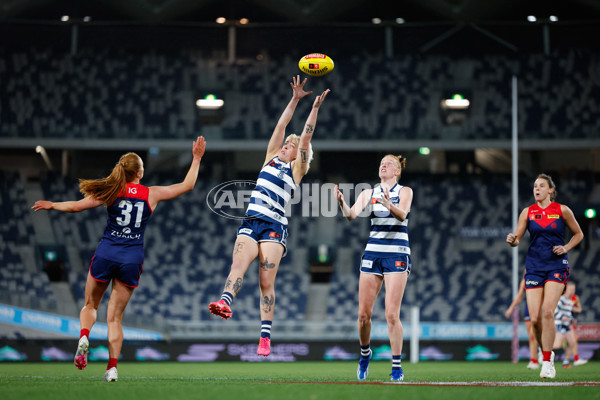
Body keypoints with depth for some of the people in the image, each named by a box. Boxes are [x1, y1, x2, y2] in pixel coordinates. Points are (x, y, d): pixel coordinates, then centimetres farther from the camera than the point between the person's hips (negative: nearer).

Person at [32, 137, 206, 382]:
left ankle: (84, 336, -15)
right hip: (132, 259, 1)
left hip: (106, 254, -1)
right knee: (115, 317, 8)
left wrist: (51, 205, 13)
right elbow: (187, 185, 12)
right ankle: (112, 367, -5)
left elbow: (77, 206, -4)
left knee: (90, 306, 17)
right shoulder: (152, 194, 1)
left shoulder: (112, 192, -2)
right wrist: (196, 159, 23)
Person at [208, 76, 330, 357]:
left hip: (274, 227, -3)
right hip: (251, 223, 3)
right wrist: (295, 99, 13)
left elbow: (306, 137, 3)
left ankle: (265, 337, -12)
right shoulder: (271, 157, 21)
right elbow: (281, 126, 16)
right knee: (238, 265, -23)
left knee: (266, 281, -11)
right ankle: (225, 303, -49)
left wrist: (315, 108, 0)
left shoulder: (297, 169, 11)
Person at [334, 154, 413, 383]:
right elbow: (352, 214, -6)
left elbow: (402, 214, -18)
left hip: (397, 255, -3)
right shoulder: (369, 193, 10)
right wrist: (341, 202, -27)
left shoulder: (405, 191, 1)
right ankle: (365, 353, 27)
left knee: (391, 315, -12)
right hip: (373, 253, 3)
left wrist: (389, 205, -39)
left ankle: (397, 366, -4)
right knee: (363, 314, 2)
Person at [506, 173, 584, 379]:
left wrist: (566, 248, -4)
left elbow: (578, 234, 13)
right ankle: (546, 352, 21)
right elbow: (517, 237, 4)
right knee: (535, 318, -6)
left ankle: (547, 362, -15)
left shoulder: (562, 210, 2)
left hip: (557, 266, -2)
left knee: (547, 311, -20)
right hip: (534, 267, 2)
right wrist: (512, 240, -19)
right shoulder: (527, 212, 6)